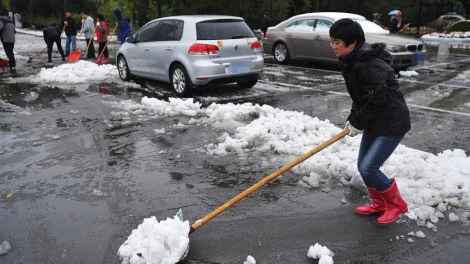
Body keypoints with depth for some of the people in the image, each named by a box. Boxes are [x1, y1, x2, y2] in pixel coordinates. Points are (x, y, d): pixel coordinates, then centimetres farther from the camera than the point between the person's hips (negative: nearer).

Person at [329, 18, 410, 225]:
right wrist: (352, 119, 3)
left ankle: (396, 204, 16)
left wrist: (357, 122, -13)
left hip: (392, 123, -9)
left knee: (368, 169, -9)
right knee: (363, 166, 12)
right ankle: (380, 204, 33)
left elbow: (377, 101, -25)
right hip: (373, 122, 9)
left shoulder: (371, 65, -26)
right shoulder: (350, 61, 4)